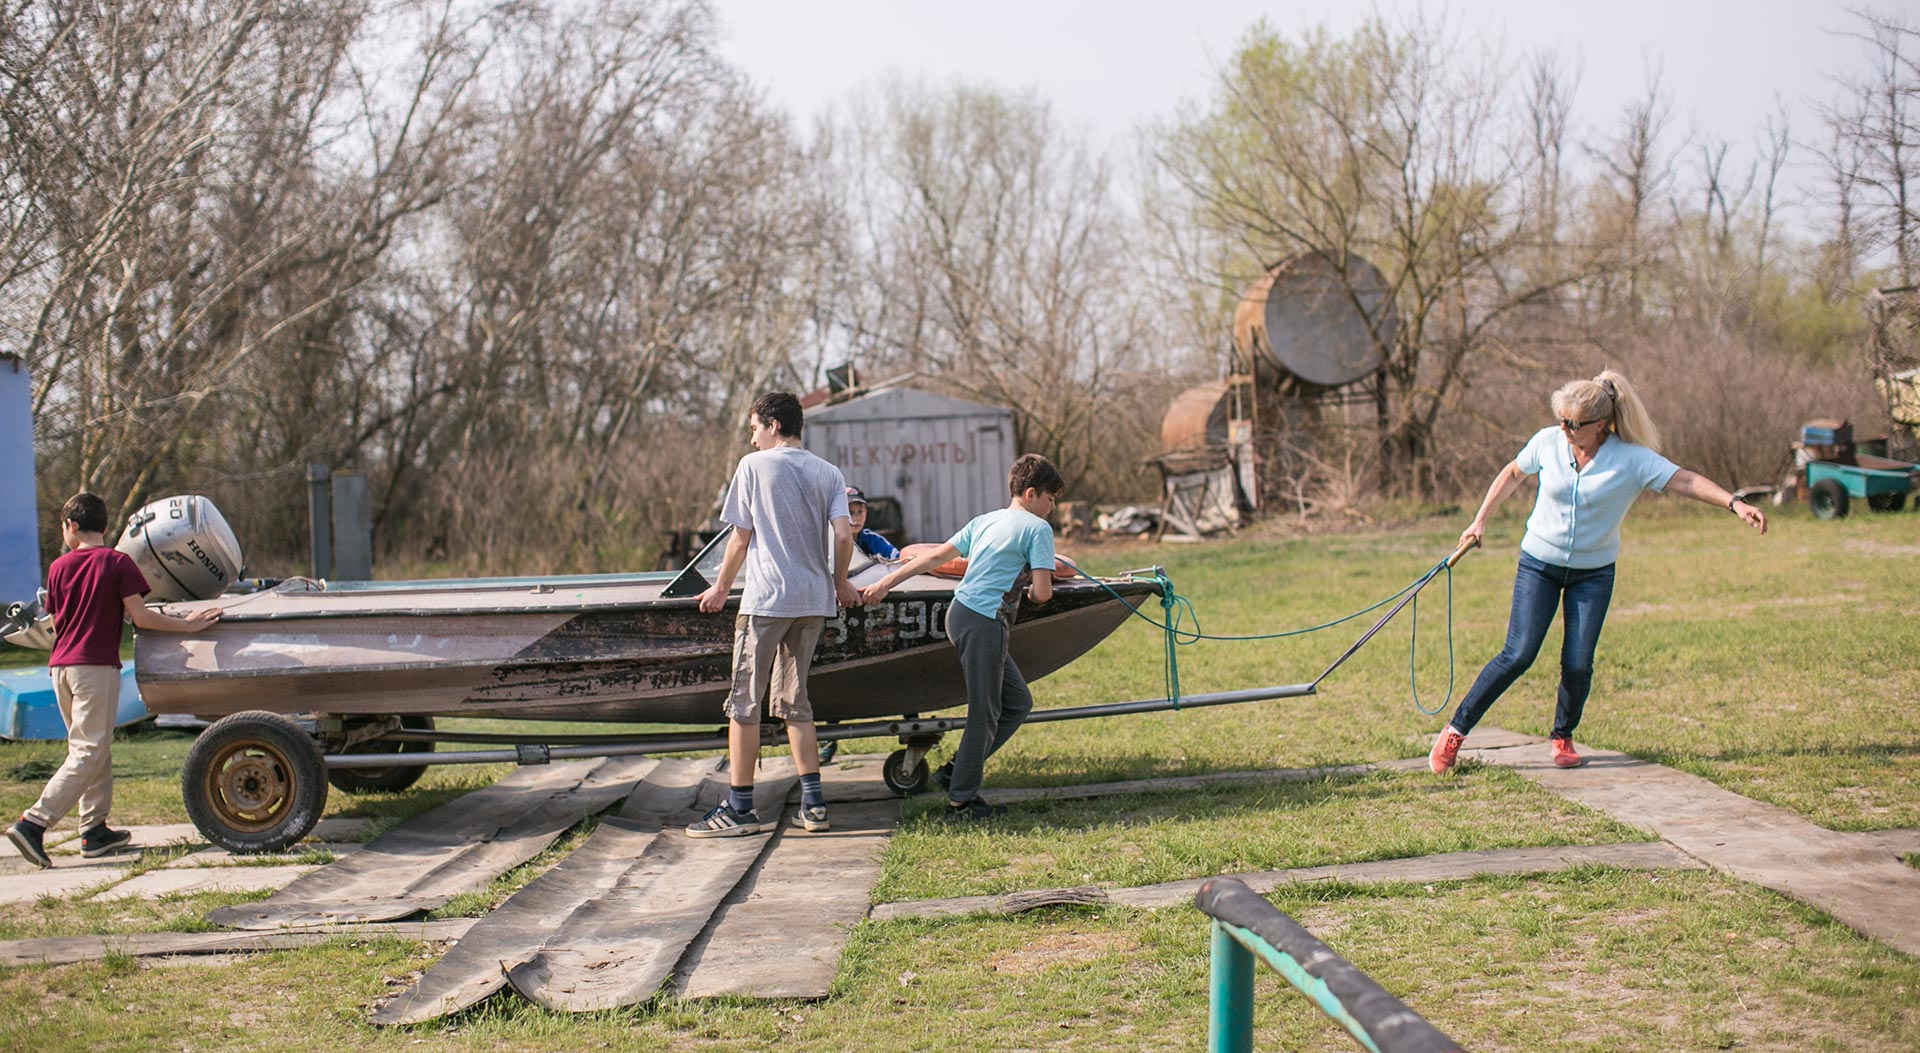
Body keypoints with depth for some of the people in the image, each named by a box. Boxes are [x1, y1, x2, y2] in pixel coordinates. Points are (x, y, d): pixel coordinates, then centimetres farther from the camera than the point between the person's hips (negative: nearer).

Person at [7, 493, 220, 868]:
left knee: (91, 748, 15)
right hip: (96, 665, -6)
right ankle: (34, 823, -15)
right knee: (90, 751, -5)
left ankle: (95, 830, 14)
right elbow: (140, 617, -9)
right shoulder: (117, 562, -5)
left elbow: (57, 622, 15)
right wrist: (186, 625, 0)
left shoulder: (58, 567, 8)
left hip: (60, 665, 6)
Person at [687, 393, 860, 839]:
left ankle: (739, 808, 1)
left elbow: (740, 538, -1)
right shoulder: (828, 473, 9)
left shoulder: (754, 466, -2)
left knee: (744, 702, 1)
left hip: (766, 600, -5)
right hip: (814, 601, 5)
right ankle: (812, 803, 8)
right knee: (794, 701, 13)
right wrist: (839, 584, 15)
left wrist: (721, 588, 11)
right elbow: (844, 534, 0)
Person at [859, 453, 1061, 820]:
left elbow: (933, 558, 17)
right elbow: (1042, 592, -10)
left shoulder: (983, 521, 19)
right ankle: (962, 800, 3)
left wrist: (885, 583, 18)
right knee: (984, 714, -1)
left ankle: (956, 770, 16)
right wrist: (1031, 590, 14)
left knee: (1017, 703, 15)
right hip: (984, 624, -9)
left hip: (959, 612, 9)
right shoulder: (1037, 528, -3)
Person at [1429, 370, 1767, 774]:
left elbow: (1685, 480, -22)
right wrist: (1480, 521, 11)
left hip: (1593, 573, 0)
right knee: (1518, 655, -10)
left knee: (1578, 665, -6)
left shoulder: (1631, 459, -14)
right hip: (1539, 563, 0)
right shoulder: (1547, 442, -8)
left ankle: (1563, 736, 21)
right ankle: (1455, 731, 1)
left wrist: (1734, 503, -36)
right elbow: (1512, 473, 10)